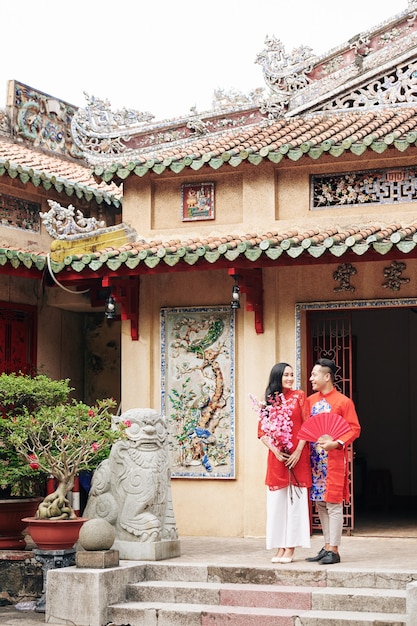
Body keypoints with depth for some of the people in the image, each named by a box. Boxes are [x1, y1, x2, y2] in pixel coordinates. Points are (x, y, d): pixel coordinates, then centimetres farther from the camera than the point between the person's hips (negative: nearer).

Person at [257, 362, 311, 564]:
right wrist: (276, 451, -7)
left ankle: (290, 548, 1)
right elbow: (262, 431, 7)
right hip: (277, 457, 3)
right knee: (276, 501, 3)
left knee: (295, 500, -2)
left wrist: (298, 451, -11)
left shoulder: (299, 396, 4)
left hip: (296, 456, -3)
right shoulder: (269, 401, 11)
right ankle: (280, 548, 8)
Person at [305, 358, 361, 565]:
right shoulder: (310, 401, 12)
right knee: (320, 504, 9)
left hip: (334, 459, -6)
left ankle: (333, 550, -1)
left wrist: (336, 443, -22)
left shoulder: (343, 402, -5)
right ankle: (327, 547, 17)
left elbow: (354, 429, -8)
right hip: (314, 459, 6)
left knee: (333, 505, -4)